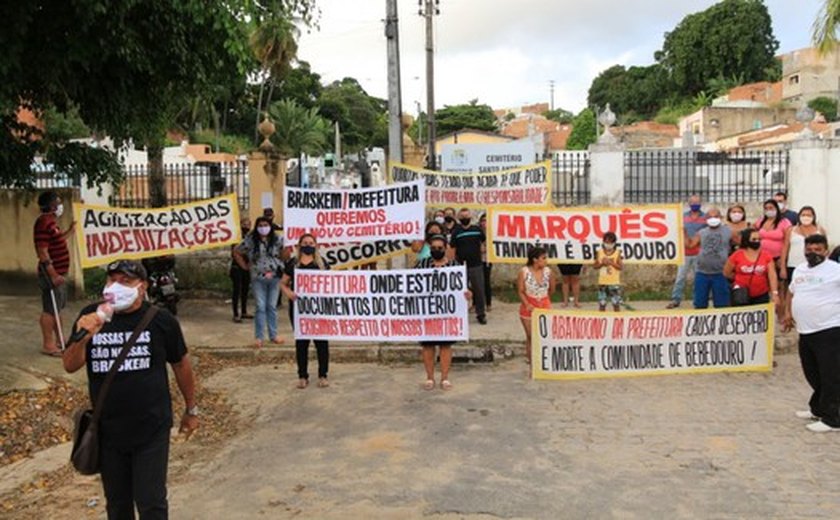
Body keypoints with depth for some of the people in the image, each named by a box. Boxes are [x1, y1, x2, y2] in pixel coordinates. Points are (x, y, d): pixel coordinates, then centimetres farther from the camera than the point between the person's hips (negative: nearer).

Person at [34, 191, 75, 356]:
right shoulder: (44, 223, -18)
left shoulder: (51, 221, 14)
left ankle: (58, 340, 28)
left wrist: (69, 231, 24)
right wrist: (53, 275, -26)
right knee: (50, 310, -3)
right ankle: (48, 345, 4)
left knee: (57, 309, 18)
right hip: (52, 274, -11)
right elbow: (42, 252, -23)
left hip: (58, 273, 11)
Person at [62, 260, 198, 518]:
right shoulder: (90, 316, -3)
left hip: (151, 430, -3)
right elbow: (70, 366, -7)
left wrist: (191, 410, 9)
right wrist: (82, 338, -28)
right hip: (107, 431, 3)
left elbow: (181, 365, 2)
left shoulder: (161, 320, -10)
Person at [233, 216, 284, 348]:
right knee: (261, 307, -2)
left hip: (274, 277, 2)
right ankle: (258, 337, 7)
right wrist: (245, 266, 3)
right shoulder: (250, 241, -2)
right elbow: (236, 253, 6)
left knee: (272, 307, 10)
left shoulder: (276, 240, 2)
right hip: (258, 279, -2)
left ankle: (273, 335, 18)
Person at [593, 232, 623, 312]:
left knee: (616, 303, 2)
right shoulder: (600, 252, 4)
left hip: (614, 283, -2)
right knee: (602, 304, 6)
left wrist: (611, 263, -17)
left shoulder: (617, 252, -2)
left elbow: (621, 267, -7)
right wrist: (602, 263, -13)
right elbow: (595, 266, 5)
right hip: (602, 282, 2)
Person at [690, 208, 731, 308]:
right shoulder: (701, 233, 9)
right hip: (702, 273, 2)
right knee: (700, 304, 9)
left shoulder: (728, 231, 4)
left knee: (722, 305, 5)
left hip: (720, 274, -2)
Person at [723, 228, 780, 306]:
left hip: (761, 296, 2)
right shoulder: (737, 256, -5)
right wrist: (740, 279, 8)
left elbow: (772, 276, -4)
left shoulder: (766, 256, 0)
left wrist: (775, 293, -13)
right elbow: (726, 273, 5)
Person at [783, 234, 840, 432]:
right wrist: (788, 311, 17)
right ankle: (817, 409, 33)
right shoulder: (799, 269, 14)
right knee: (812, 374, 18)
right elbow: (792, 291, 27)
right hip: (805, 331, 8)